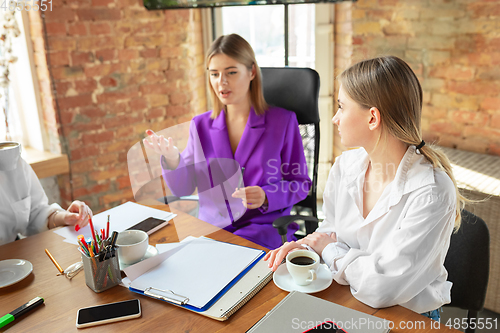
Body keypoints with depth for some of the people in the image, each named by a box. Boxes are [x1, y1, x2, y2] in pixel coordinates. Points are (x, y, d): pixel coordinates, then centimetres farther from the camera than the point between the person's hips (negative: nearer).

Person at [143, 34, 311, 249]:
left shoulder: (283, 121, -1)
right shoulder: (201, 125, 8)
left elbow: (300, 184, 2)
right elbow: (183, 189, 6)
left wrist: (266, 197, -18)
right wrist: (172, 159, -15)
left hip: (264, 229, -3)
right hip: (211, 229, 3)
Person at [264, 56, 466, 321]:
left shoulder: (431, 192, -25)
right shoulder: (344, 166, -5)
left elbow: (381, 288, -27)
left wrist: (329, 250, -13)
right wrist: (305, 247, -10)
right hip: (343, 304, 5)